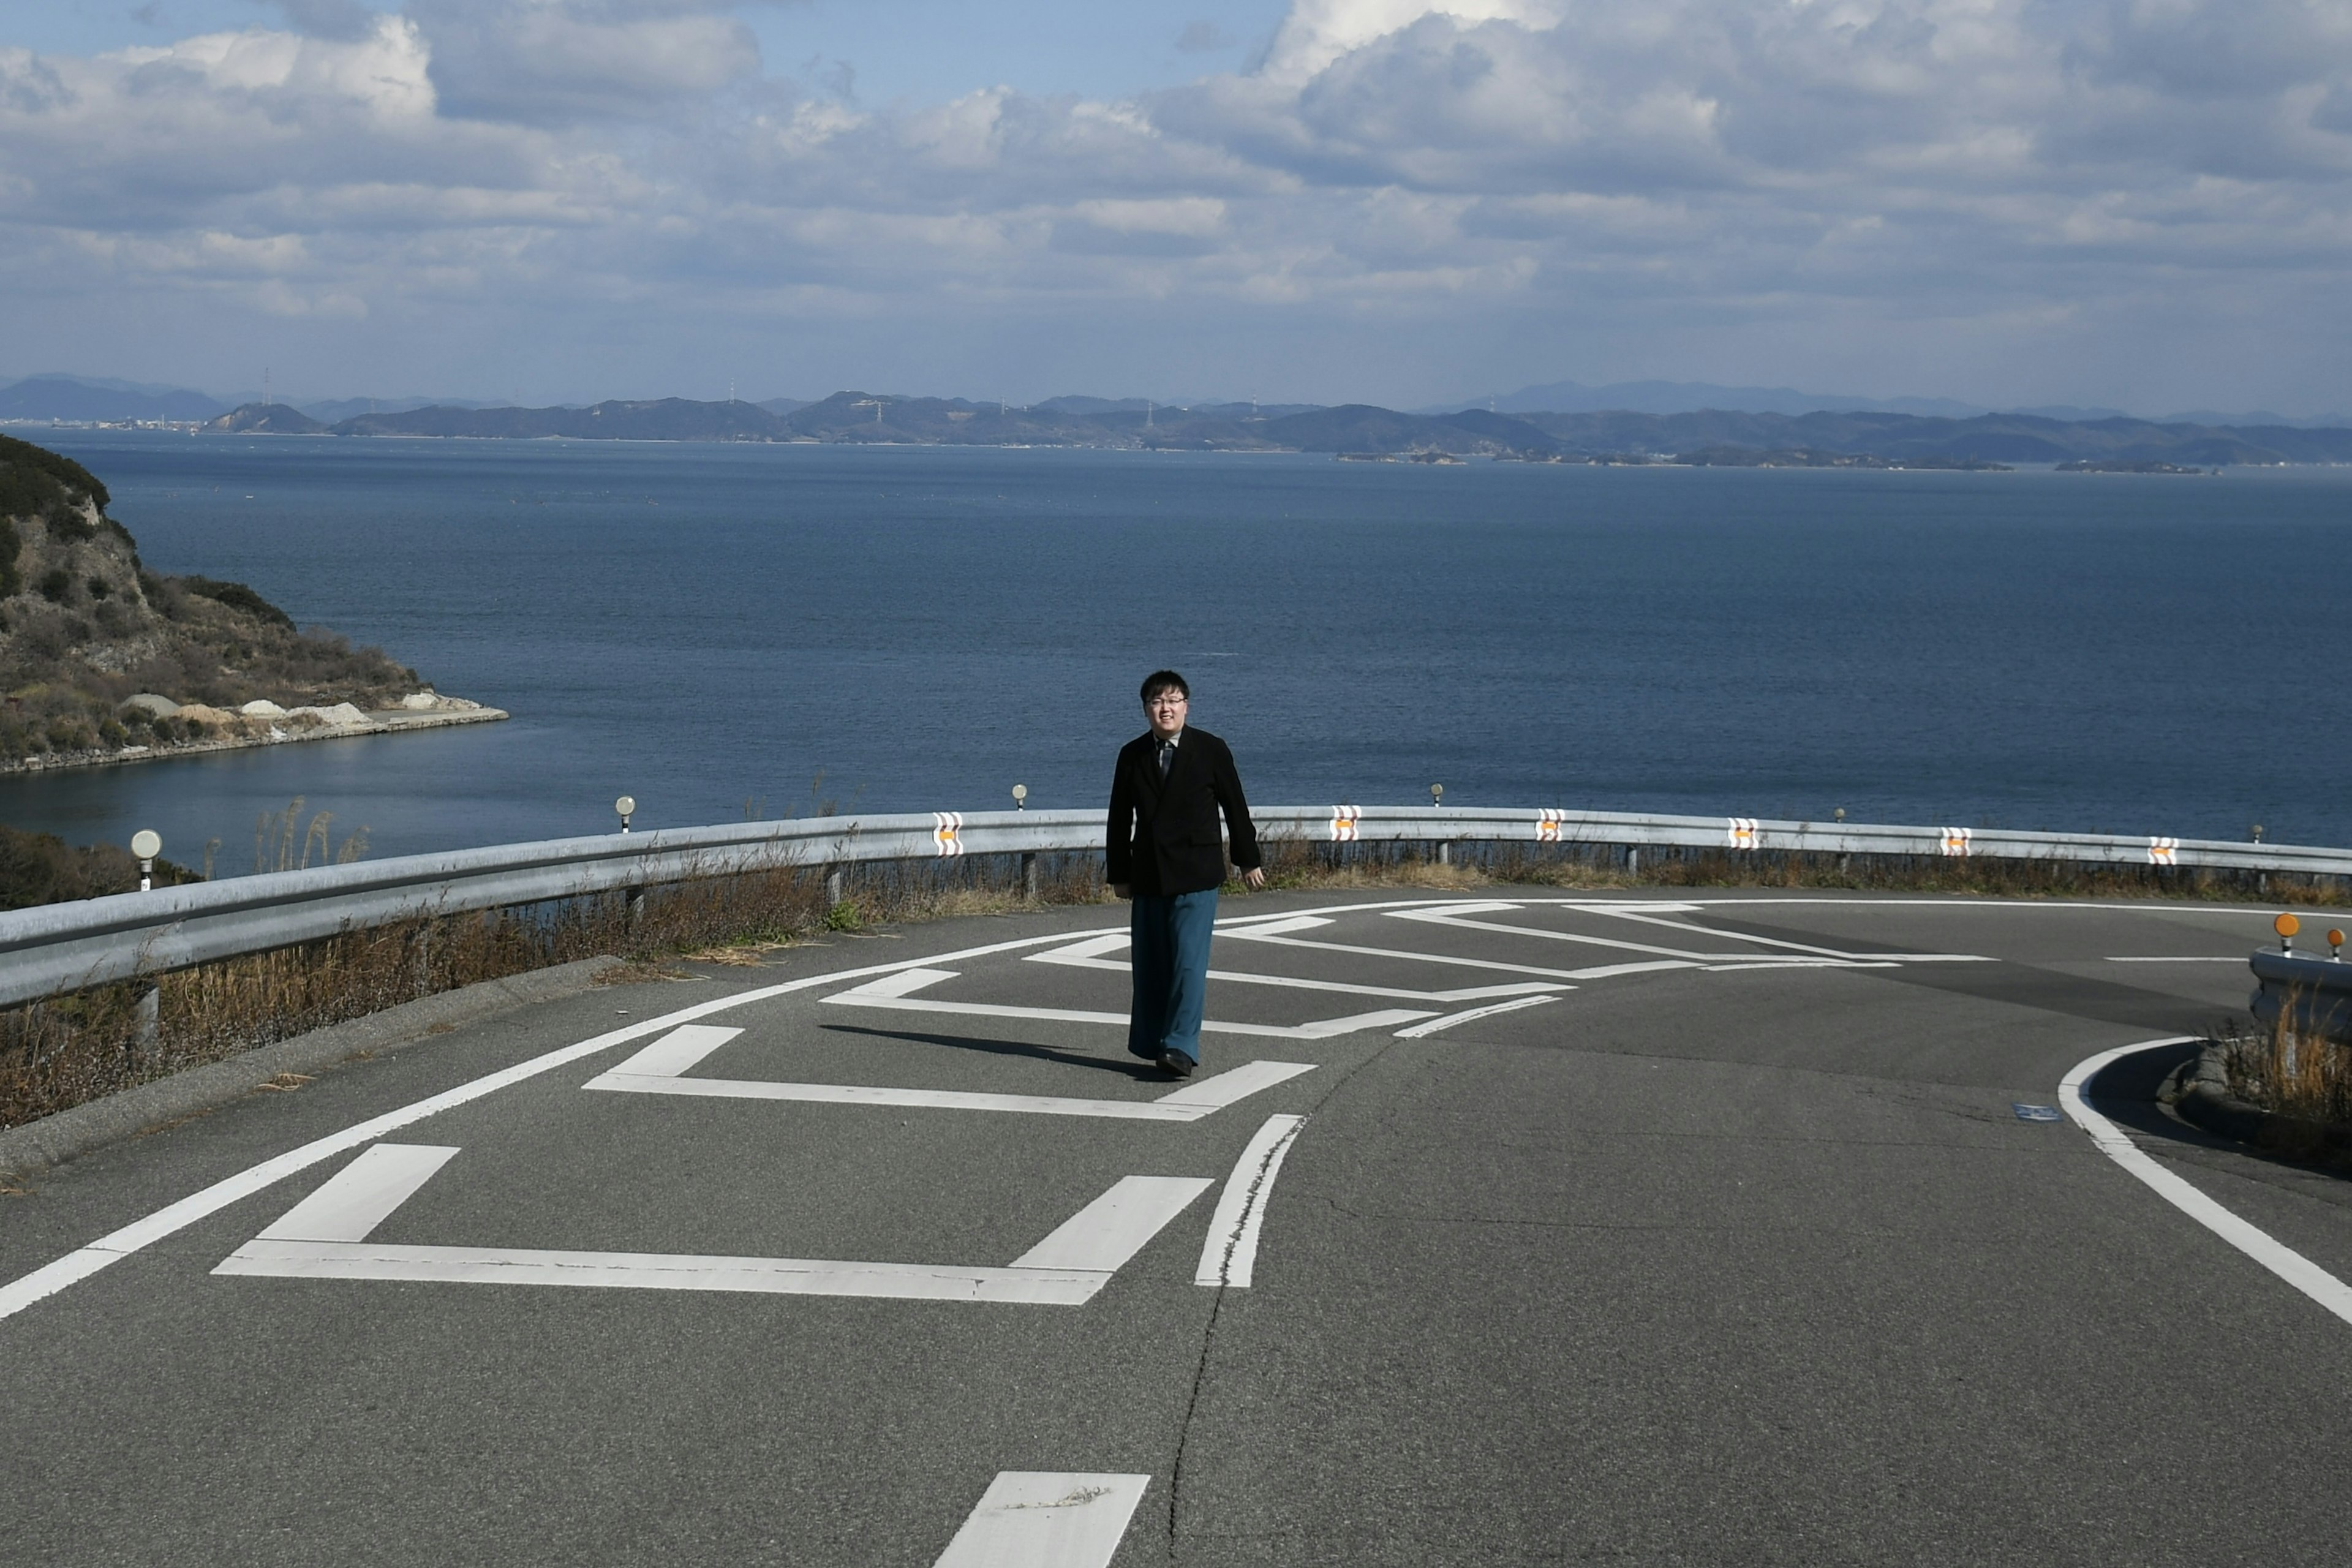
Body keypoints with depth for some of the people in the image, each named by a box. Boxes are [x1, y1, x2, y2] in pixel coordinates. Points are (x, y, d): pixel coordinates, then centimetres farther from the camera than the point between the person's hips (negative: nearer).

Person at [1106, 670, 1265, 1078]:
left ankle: (1180, 1046, -14)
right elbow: (1120, 819, 11)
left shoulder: (1210, 750, -1)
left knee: (1189, 961, -11)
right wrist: (1118, 874, 10)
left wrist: (1248, 860, 10)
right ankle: (1150, 1043, 17)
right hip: (1148, 875, 3)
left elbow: (1234, 806, 6)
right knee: (1149, 964, 7)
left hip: (1196, 875, -3)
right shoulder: (1132, 755, 6)